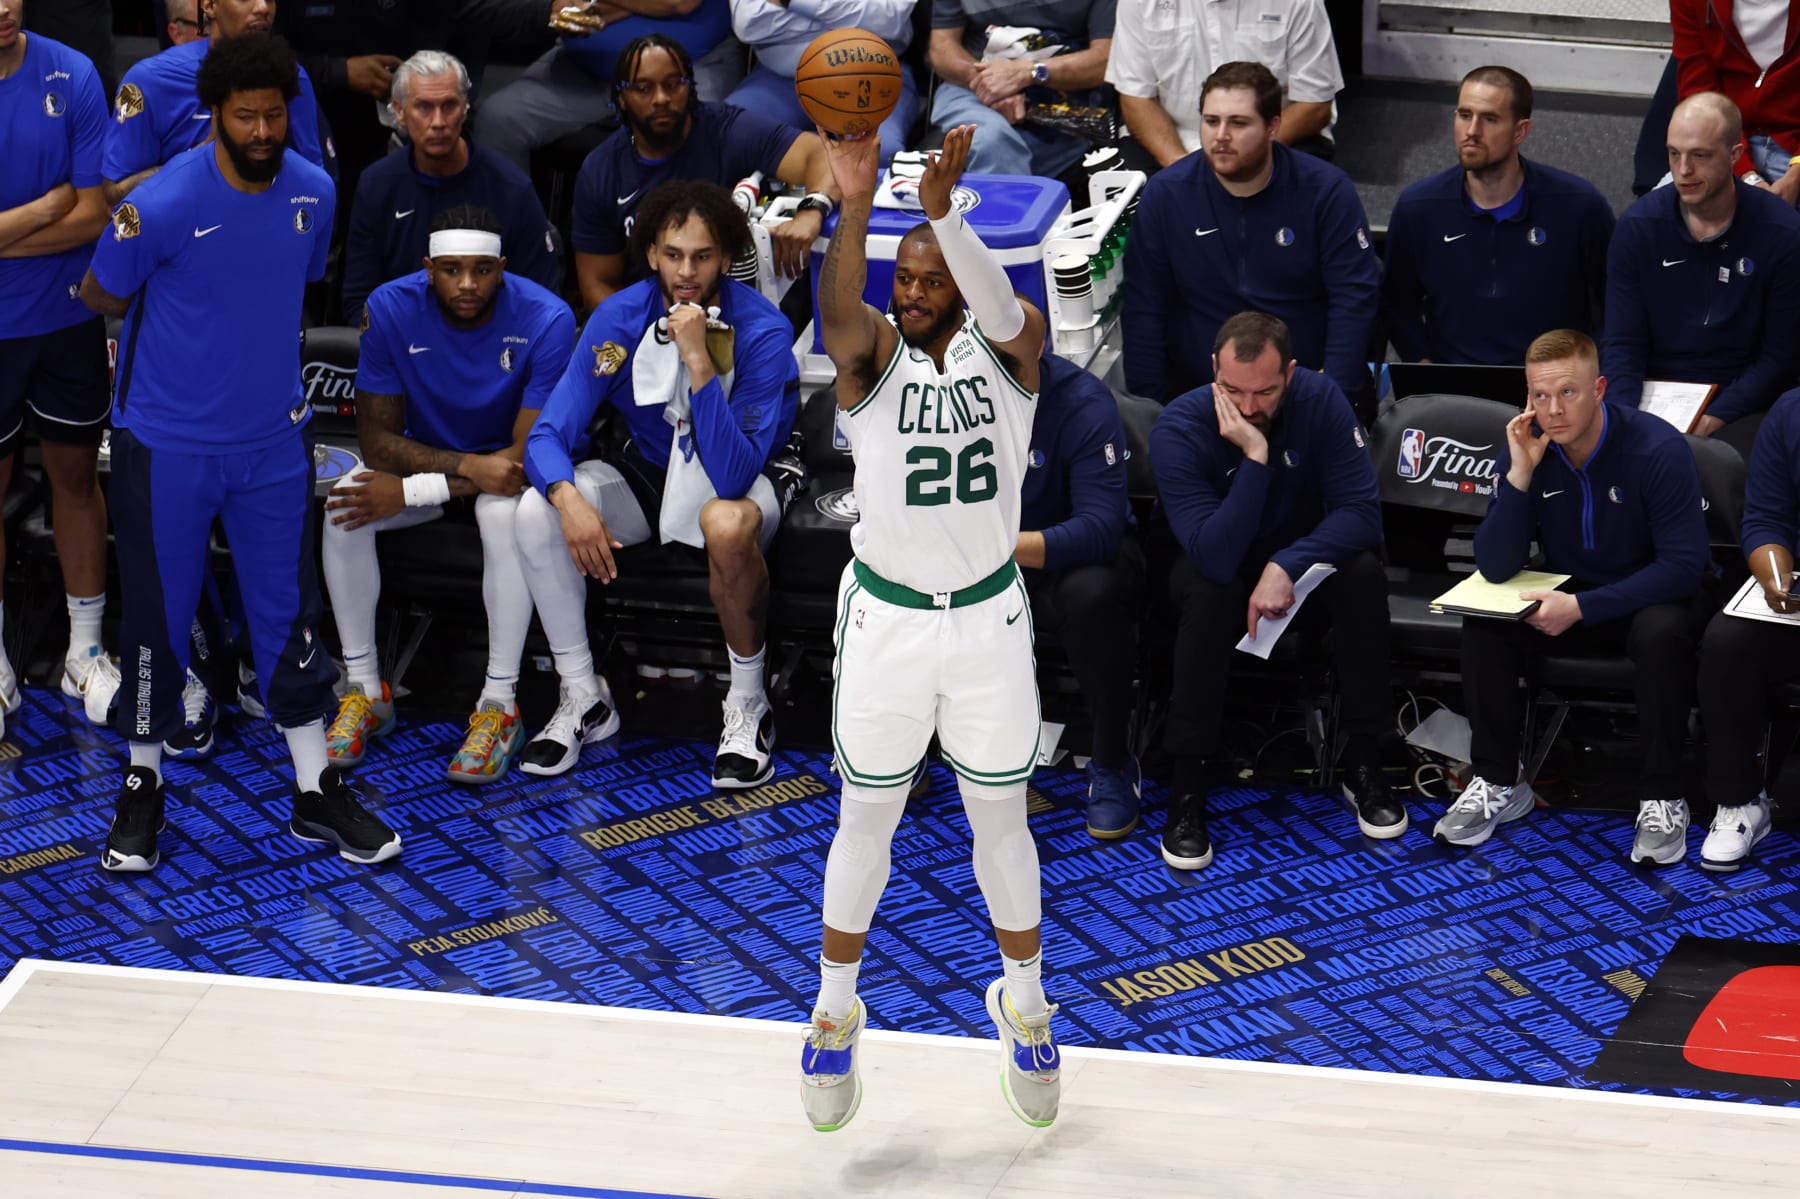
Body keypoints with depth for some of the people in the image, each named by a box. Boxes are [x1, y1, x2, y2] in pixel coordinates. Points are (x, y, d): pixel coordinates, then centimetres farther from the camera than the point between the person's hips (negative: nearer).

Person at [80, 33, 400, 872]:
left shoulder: (314, 194, -4)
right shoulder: (161, 205, -19)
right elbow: (99, 297, -4)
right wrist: (190, 330, 5)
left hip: (272, 441, 3)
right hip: (167, 445, -3)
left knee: (291, 614, 8)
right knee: (158, 617, 7)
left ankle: (316, 791, 18)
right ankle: (142, 785, 24)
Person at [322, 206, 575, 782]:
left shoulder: (546, 319, -26)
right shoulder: (391, 308, -19)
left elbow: (531, 454, -27)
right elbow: (376, 439, -17)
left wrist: (410, 492, -31)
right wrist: (467, 467, -33)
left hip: (503, 462, -2)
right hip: (424, 451, 3)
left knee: (506, 513, -37)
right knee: (342, 508, -27)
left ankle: (500, 704, -27)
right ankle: (365, 688, -12)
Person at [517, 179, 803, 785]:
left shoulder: (762, 332, -27)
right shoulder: (620, 318, -16)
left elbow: (732, 476, -36)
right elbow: (549, 434, -16)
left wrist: (698, 360, -43)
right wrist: (569, 500, -38)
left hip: (751, 474, -4)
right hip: (652, 468, 4)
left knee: (726, 525, -40)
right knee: (536, 512, -21)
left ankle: (748, 708, -17)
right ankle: (584, 700, -5)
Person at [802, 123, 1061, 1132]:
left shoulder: (1006, 352, -8)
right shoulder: (872, 355, -9)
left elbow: (1005, 310, -32)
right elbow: (837, 308, -33)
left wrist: (943, 210, -50)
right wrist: (855, 205, -52)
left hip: (989, 615, 0)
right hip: (887, 619, 0)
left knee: (1002, 821, 14)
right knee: (868, 821, 13)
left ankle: (1025, 1010, 33)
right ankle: (835, 1016, 29)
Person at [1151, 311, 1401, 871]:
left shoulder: (1320, 400, -19)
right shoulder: (1178, 429, -25)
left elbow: (1362, 512, -23)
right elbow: (1215, 557, -35)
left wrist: (1287, 566, -37)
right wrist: (1255, 457, -42)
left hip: (1304, 561, 2)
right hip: (1223, 569, -2)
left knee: (1363, 573, -30)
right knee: (1209, 590, -36)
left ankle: (1363, 764, -17)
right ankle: (1188, 780, -27)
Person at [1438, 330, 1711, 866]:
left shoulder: (1657, 449, -24)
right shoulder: (1526, 450, -11)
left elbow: (1684, 565, -25)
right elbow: (1496, 569, -14)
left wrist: (1581, 607, -31)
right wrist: (1520, 475, -27)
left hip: (1652, 595, -4)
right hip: (1569, 594, 4)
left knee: (1659, 633, -37)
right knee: (1484, 624, -21)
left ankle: (1662, 799, -22)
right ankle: (1498, 782, -6)